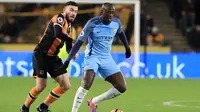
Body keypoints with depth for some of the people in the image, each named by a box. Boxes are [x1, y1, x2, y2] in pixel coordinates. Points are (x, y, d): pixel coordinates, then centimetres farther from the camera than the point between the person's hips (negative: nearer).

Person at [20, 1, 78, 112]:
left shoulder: (68, 25, 11)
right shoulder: (59, 18, -14)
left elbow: (69, 46, 16)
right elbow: (58, 34, -35)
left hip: (53, 57, 8)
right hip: (41, 56, -8)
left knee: (66, 86, -1)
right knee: (41, 87, -8)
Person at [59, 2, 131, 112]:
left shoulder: (116, 22, -4)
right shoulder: (92, 24, -16)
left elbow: (121, 33, 21)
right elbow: (79, 42, -12)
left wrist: (127, 48, 27)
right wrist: (68, 60, -16)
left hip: (107, 58, 5)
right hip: (92, 56, -5)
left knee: (121, 87, -3)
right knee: (86, 84, -30)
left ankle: (94, 102, 14)